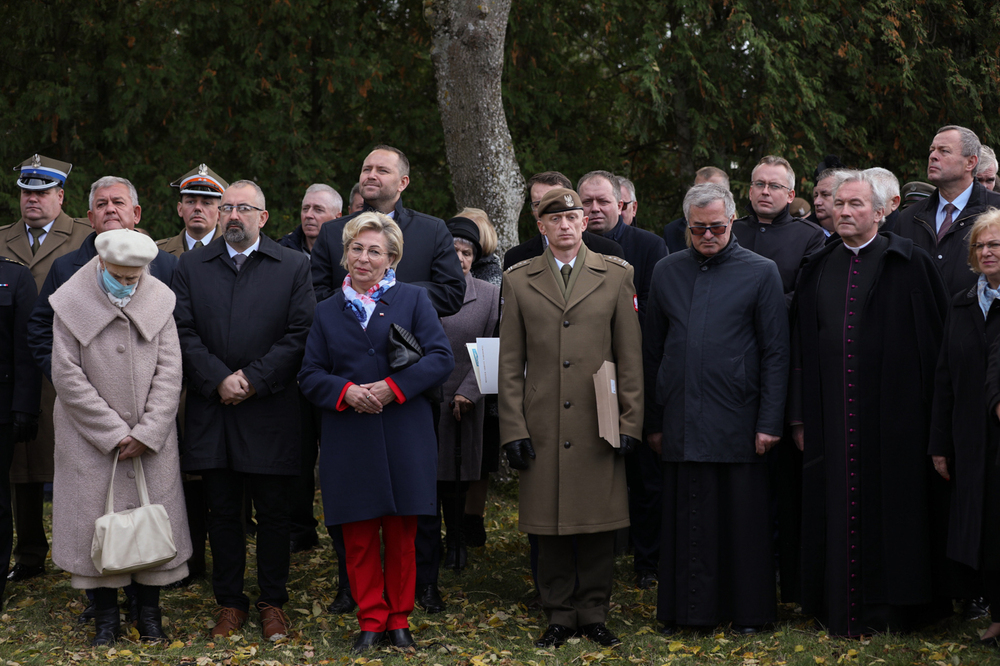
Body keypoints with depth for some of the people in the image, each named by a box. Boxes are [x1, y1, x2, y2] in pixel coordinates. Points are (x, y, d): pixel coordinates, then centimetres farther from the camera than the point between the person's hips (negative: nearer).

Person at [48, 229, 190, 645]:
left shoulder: (159, 301, -1)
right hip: (92, 439, -1)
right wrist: (113, 433, -11)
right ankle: (106, 615, 15)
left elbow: (169, 372, -2)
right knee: (97, 519, 1)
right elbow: (67, 377, -9)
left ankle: (149, 611, 17)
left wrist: (148, 432, -11)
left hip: (150, 436, 2)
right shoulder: (71, 304, -7)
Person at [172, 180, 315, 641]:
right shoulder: (191, 267, 9)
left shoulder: (293, 266, 3)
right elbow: (184, 332, 1)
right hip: (211, 409, 2)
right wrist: (218, 380, -11)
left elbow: (299, 335, -4)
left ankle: (272, 603, 16)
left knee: (272, 512, 5)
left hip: (269, 410, -2)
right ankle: (230, 602, 17)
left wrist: (254, 380, -12)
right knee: (222, 512, 8)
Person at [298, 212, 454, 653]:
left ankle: (399, 619, 14)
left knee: (402, 538, 2)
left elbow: (440, 358, -2)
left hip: (404, 438, -1)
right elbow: (310, 375, 9)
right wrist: (346, 392, -11)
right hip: (349, 442, 2)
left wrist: (392, 387, -14)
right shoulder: (328, 311, 13)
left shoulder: (413, 300, 7)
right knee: (359, 539, 3)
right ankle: (371, 621, 13)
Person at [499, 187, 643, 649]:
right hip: (543, 428, 0)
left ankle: (593, 614, 16)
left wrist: (630, 422, 0)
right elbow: (510, 364, 6)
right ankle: (559, 616, 15)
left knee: (599, 525, 3)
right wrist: (513, 430, -1)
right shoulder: (518, 280, 8)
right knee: (550, 526, 4)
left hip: (598, 424, 0)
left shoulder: (616, 275, 7)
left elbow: (630, 356, 6)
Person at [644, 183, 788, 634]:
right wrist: (652, 421, 10)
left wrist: (769, 422, -7)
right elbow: (652, 351, 14)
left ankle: (748, 611, 14)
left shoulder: (761, 272, 2)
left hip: (737, 423, -3)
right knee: (685, 521, 6)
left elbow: (775, 354, -1)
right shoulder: (667, 272, 11)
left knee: (742, 520, 2)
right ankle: (685, 610, 17)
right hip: (680, 423, 3)